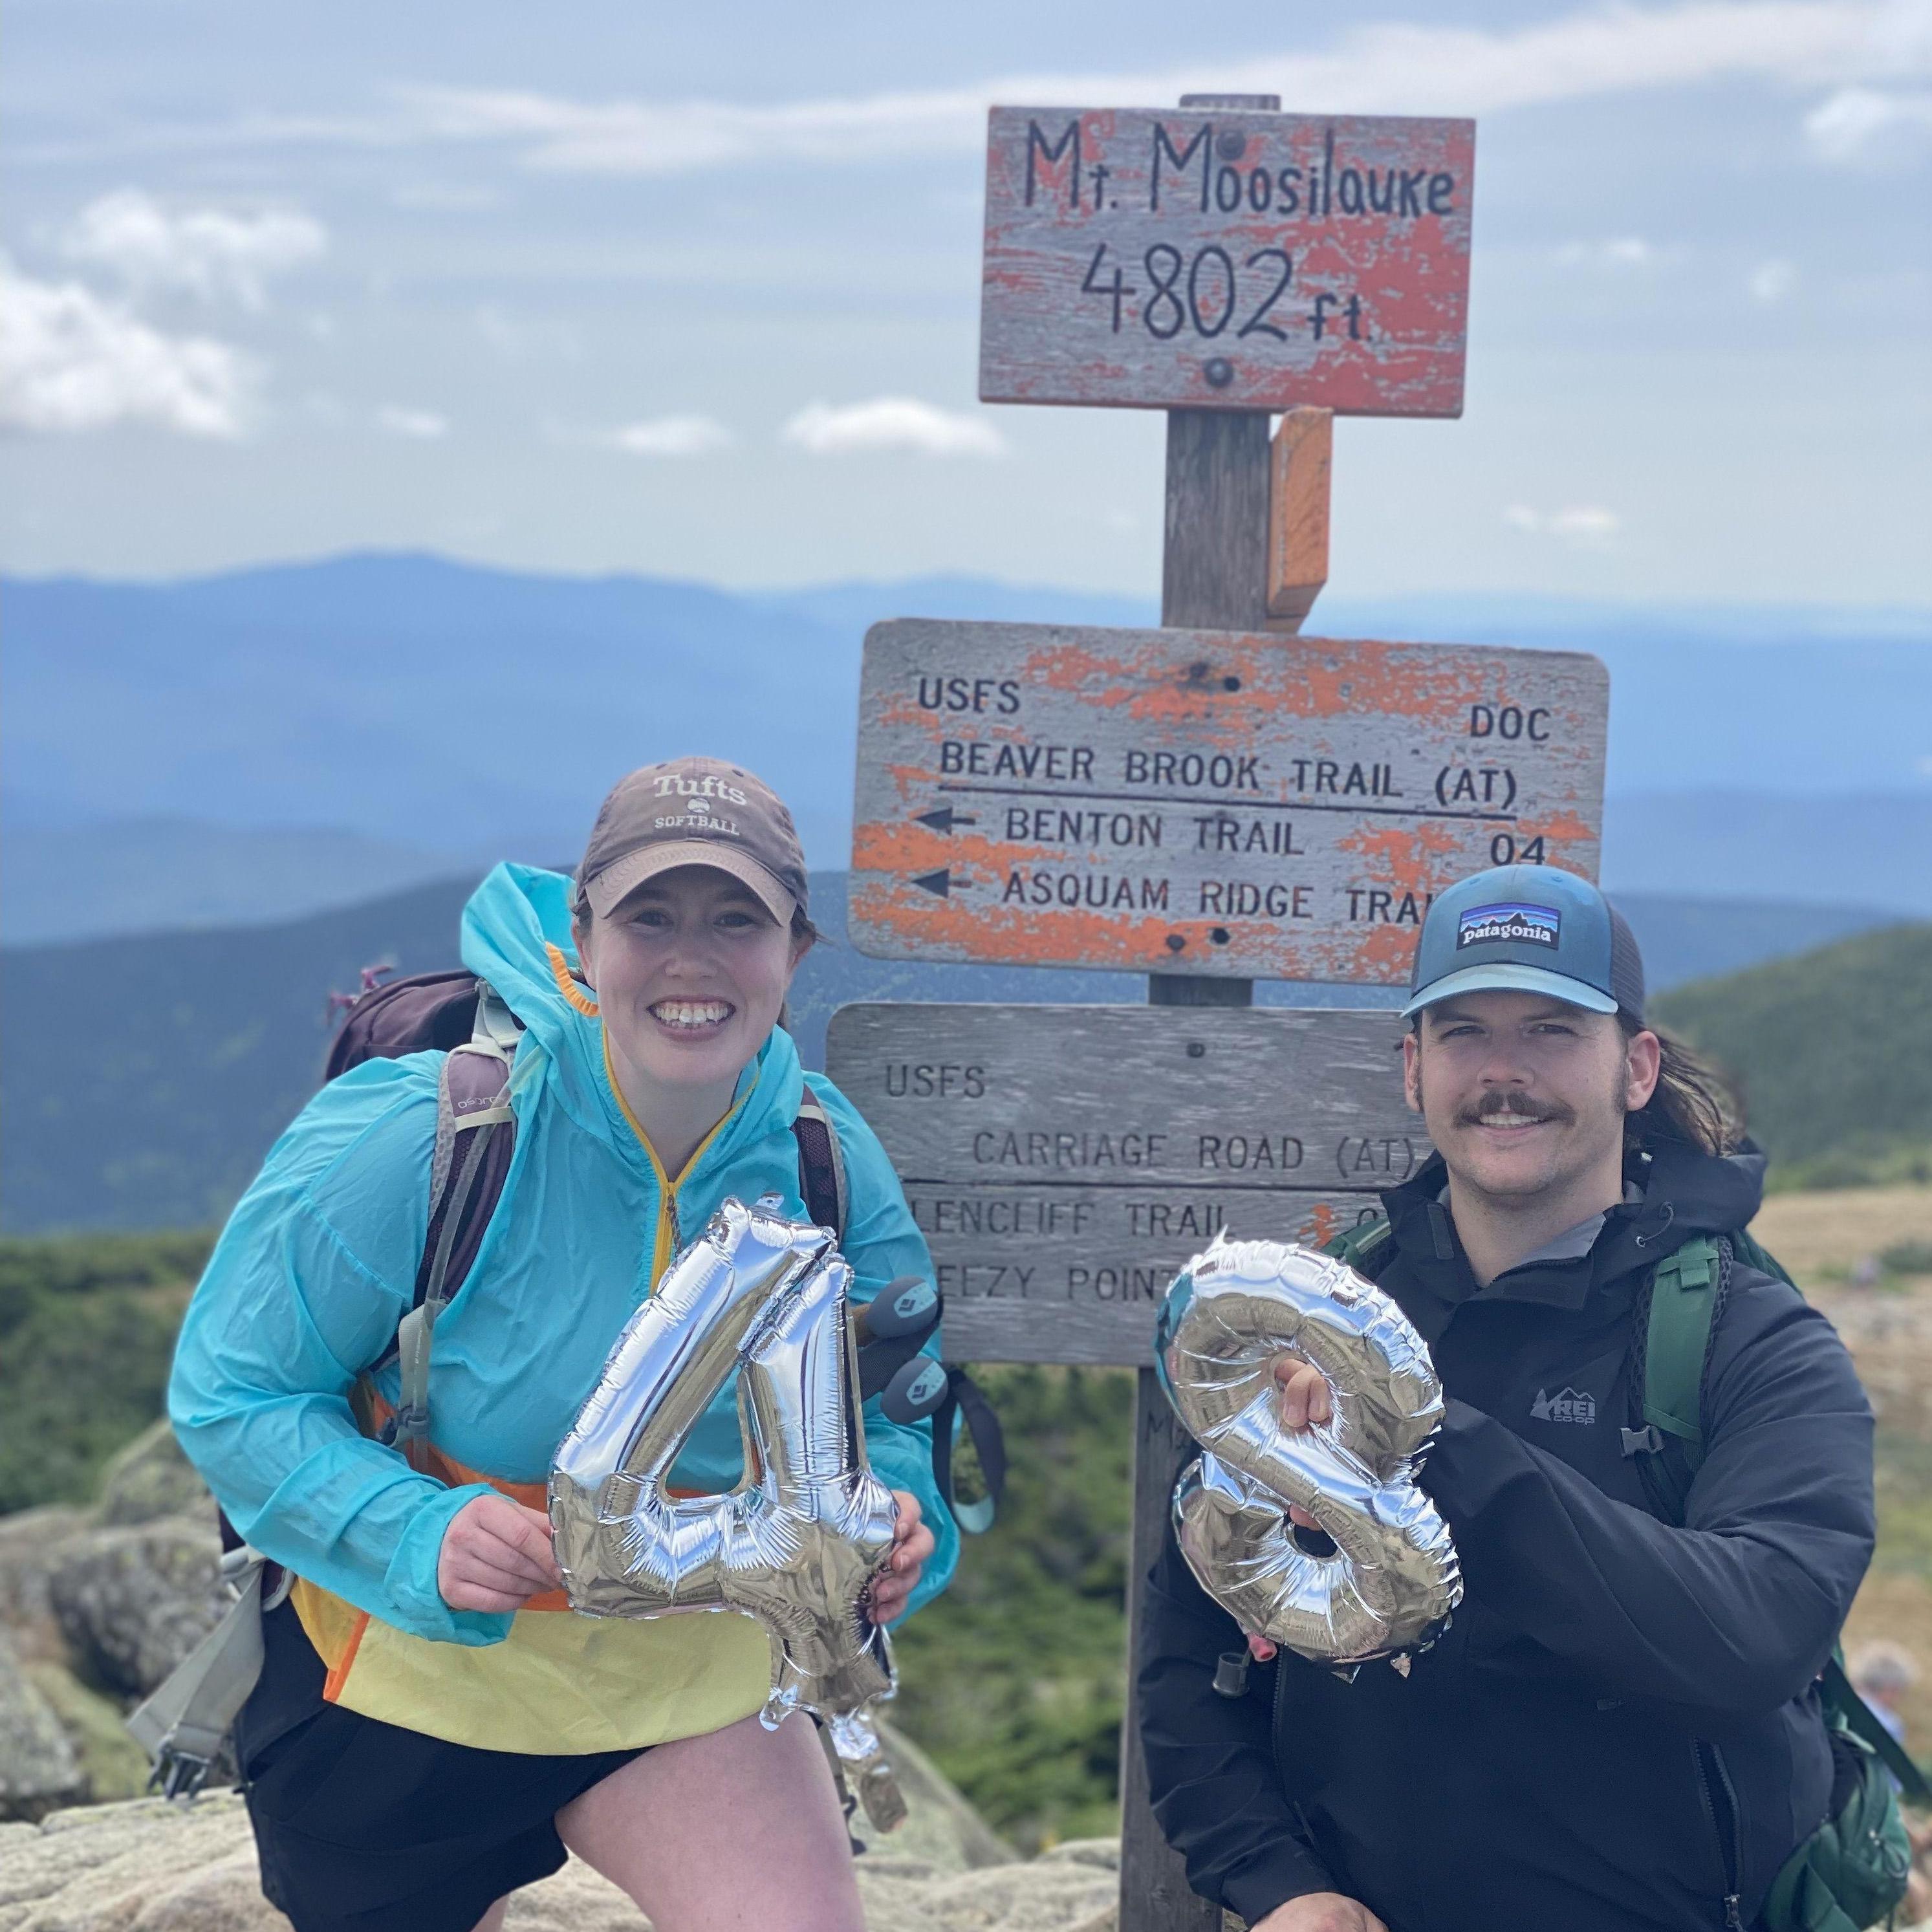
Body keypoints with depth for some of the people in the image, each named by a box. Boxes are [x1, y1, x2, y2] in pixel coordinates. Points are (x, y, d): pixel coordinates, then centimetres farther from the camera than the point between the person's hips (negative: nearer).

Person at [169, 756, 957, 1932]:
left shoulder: (833, 1164, -12)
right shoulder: (427, 1134, -23)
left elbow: (889, 1425, -1)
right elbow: (235, 1393, -17)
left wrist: (893, 1529, -25)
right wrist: (421, 1537, -33)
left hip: (691, 1674, 2)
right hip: (408, 1679, -2)